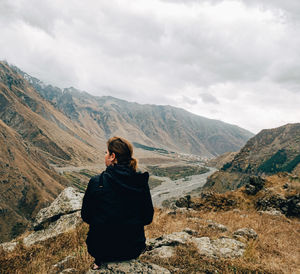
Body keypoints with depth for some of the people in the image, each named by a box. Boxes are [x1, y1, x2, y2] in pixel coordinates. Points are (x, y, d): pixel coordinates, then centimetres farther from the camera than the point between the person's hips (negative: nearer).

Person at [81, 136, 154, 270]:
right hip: (134, 250, 2)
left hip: (101, 250, -1)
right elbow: (148, 218, -1)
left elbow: (86, 216, -3)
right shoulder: (141, 182, -9)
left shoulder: (96, 182, -15)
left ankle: (99, 264, 39)